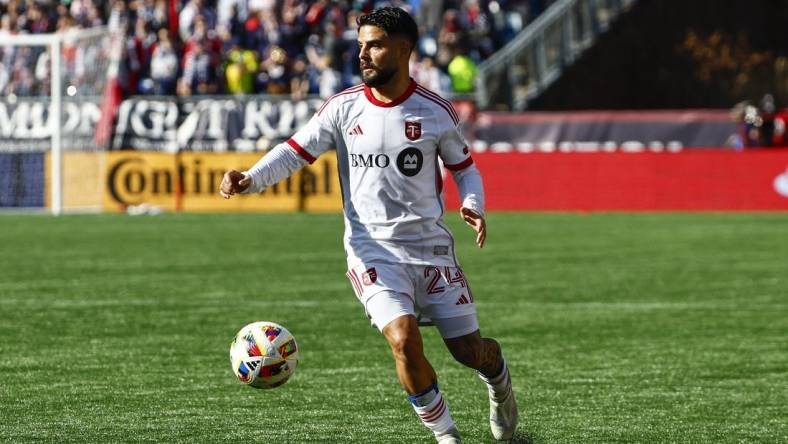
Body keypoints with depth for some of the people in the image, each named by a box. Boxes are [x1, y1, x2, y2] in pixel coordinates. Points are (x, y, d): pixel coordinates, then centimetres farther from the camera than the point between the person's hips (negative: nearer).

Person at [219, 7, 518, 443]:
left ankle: (498, 379, 45)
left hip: (430, 245, 1)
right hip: (372, 247, -1)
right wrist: (250, 178, -20)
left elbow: (464, 166, 11)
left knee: (469, 350, 6)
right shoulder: (343, 108, -2)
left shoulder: (435, 112, -2)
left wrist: (472, 206, -9)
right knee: (404, 339, -23)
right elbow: (295, 152, -2)